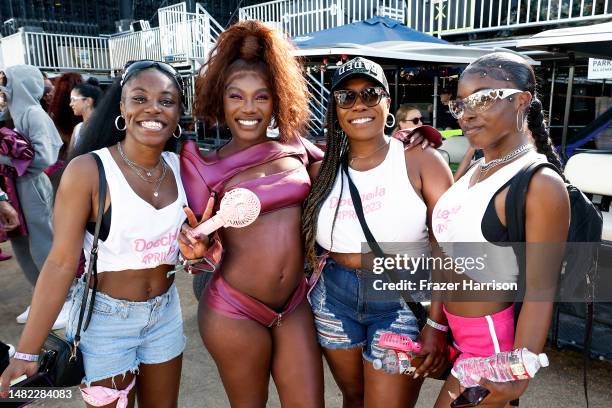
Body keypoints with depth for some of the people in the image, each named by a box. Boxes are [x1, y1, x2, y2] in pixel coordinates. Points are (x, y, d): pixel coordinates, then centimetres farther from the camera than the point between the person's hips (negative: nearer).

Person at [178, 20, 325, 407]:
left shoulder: (295, 147, 0)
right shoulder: (207, 167, -9)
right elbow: (201, 239, -3)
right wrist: (197, 247, -25)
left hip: (295, 305, 3)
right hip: (235, 310, -3)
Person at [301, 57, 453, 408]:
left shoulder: (421, 161, -10)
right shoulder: (322, 171, 1)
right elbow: (306, 245, 4)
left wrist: (436, 324, -17)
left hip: (403, 303, -3)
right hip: (335, 300, 4)